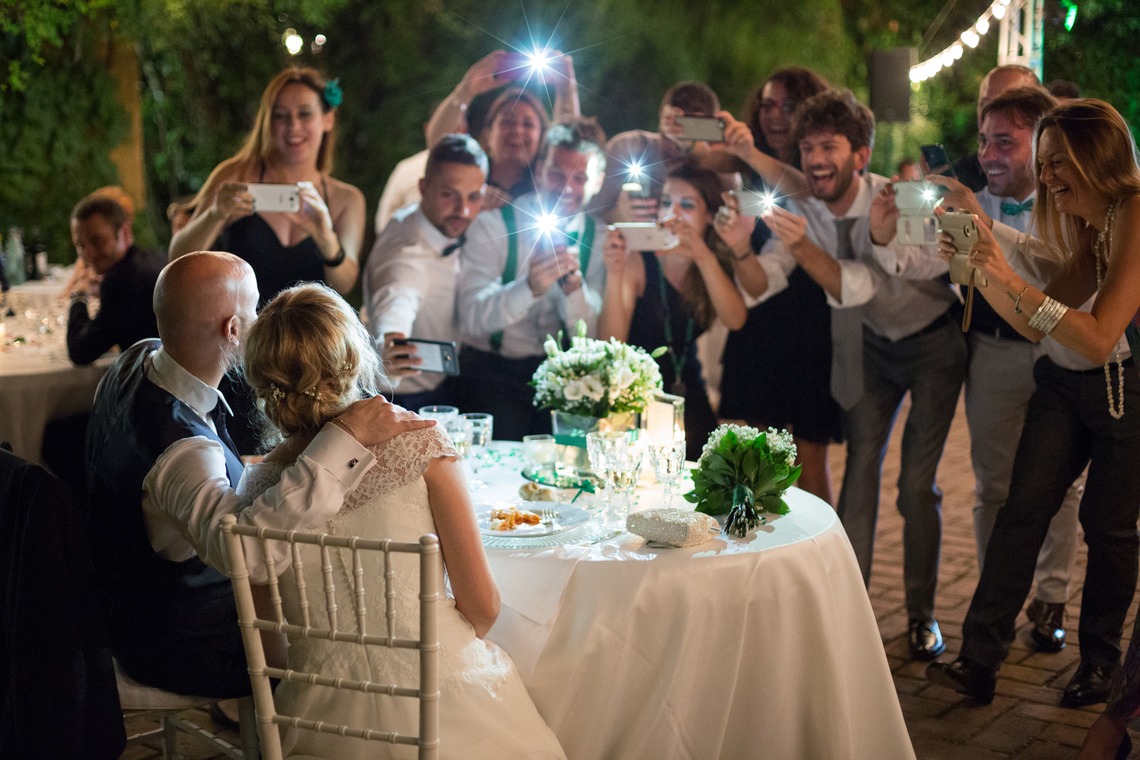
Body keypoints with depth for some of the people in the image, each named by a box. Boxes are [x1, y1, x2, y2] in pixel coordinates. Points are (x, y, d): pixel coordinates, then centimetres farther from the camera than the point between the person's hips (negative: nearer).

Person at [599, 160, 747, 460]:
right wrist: (614, 274, -34)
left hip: (689, 400, 4)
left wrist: (704, 256, -31)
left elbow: (735, 320, -18)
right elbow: (610, 344, -21)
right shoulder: (638, 261, -10)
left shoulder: (716, 264, 3)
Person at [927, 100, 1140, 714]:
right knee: (1023, 509, -4)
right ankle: (979, 661, -5)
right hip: (1064, 385, 7)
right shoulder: (1088, 230, 6)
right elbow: (1035, 325, 3)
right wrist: (979, 268, -6)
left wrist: (1012, 280, -31)